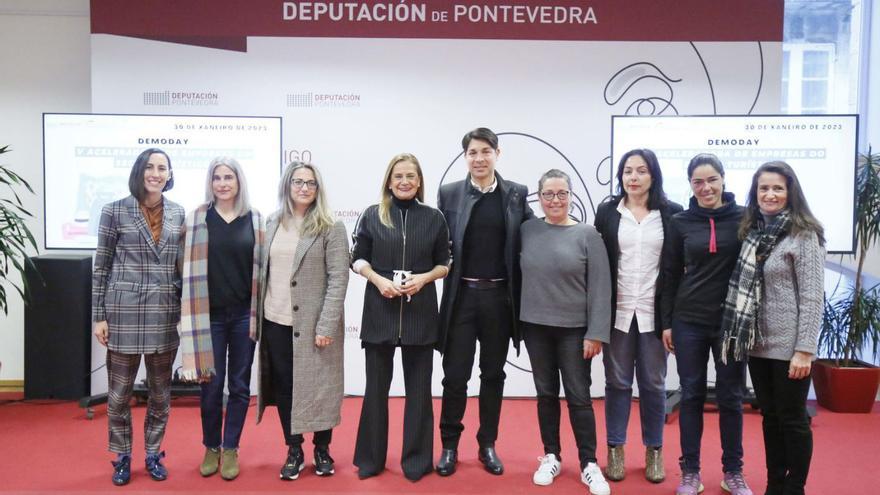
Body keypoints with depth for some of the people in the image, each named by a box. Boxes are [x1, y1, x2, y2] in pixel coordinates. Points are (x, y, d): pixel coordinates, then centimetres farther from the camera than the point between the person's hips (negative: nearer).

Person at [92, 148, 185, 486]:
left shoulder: (179, 214, 5)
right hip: (124, 312, -2)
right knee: (120, 391, 7)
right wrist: (99, 316, -4)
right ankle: (122, 458, 24)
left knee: (161, 392, 11)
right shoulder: (115, 211, -2)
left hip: (166, 314, 2)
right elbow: (101, 267, 0)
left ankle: (153, 455, 27)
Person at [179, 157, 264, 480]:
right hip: (210, 314, -1)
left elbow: (261, 266, 5)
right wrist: (191, 312, -5)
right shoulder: (197, 218, 1)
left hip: (244, 314, 1)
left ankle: (231, 449, 22)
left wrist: (260, 311, 0)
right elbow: (190, 268, 0)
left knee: (239, 385, 7)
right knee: (212, 385, 5)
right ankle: (211, 447, 25)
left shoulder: (254, 219, 4)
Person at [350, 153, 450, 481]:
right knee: (376, 386, 7)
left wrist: (423, 278, -11)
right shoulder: (372, 215, 4)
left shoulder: (434, 217, 5)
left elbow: (445, 263, 7)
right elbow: (358, 258, 5)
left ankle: (417, 459, 19)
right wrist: (378, 280, -12)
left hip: (420, 311, 0)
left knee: (418, 387, 7)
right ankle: (370, 458, 21)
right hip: (380, 309, 0)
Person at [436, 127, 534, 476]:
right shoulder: (449, 194, 1)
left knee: (493, 374, 12)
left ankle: (487, 445, 26)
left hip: (500, 296, 1)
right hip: (461, 296, -1)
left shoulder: (517, 194, 3)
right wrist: (444, 284, -5)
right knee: (455, 375, 4)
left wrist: (521, 293, -2)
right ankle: (449, 445, 21)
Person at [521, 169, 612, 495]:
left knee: (579, 397, 3)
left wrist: (596, 333, -11)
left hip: (574, 329, -2)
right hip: (536, 327, 3)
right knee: (546, 394, 12)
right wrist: (517, 320, 2)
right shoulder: (528, 230, 1)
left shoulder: (587, 234, -6)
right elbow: (519, 275, 7)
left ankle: (589, 464, 16)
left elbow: (600, 287, -8)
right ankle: (551, 457, 26)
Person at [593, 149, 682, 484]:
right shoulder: (607, 212, 3)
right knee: (617, 382, 9)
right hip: (617, 311, 0)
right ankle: (615, 450, 22)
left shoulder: (672, 213, 0)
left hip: (654, 312, 0)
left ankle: (654, 451, 25)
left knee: (653, 384, 10)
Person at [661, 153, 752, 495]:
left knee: (731, 397, 9)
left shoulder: (744, 217, -2)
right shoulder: (680, 222, 1)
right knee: (692, 395, 8)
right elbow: (670, 275, 5)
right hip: (689, 321, 1)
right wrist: (667, 322, 3)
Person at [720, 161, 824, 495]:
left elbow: (813, 296, -13)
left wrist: (804, 349, -17)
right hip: (758, 344, 6)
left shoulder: (804, 234, -8)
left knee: (792, 420, 6)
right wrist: (741, 336, 5)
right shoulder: (752, 232, 9)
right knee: (770, 418, 14)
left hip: (788, 347, -5)